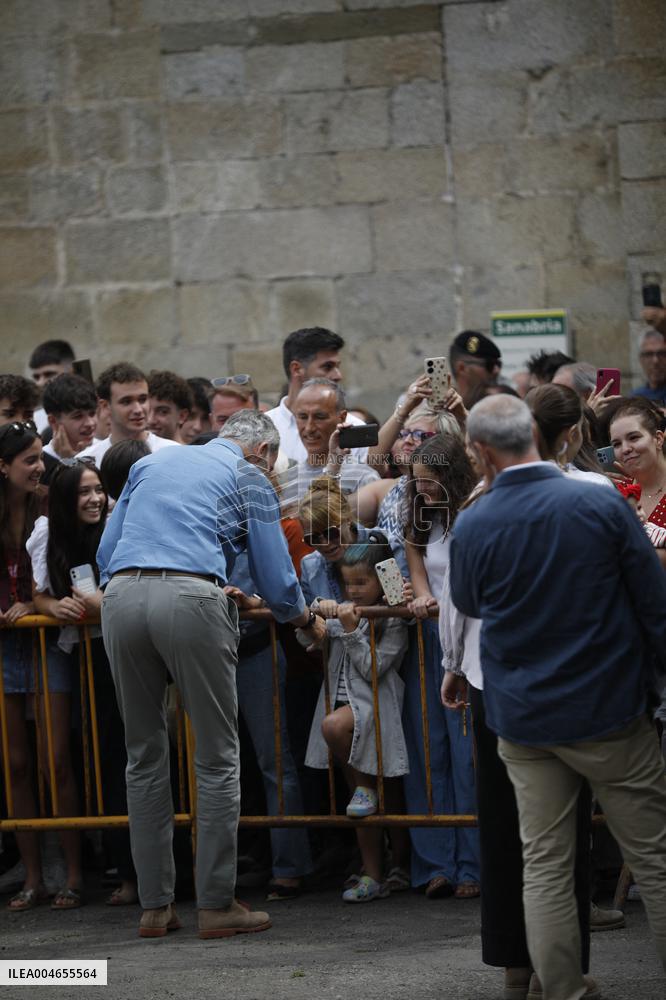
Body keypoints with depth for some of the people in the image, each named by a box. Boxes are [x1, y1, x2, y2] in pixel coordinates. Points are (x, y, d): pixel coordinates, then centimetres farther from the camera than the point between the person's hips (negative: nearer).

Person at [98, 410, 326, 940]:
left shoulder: (152, 463, 28)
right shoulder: (250, 479, 15)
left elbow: (106, 552, 24)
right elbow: (276, 577, 12)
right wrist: (307, 618, 31)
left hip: (121, 598, 5)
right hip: (190, 597, -4)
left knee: (144, 754, 12)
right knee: (217, 755, 4)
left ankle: (155, 905, 12)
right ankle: (217, 904, 3)